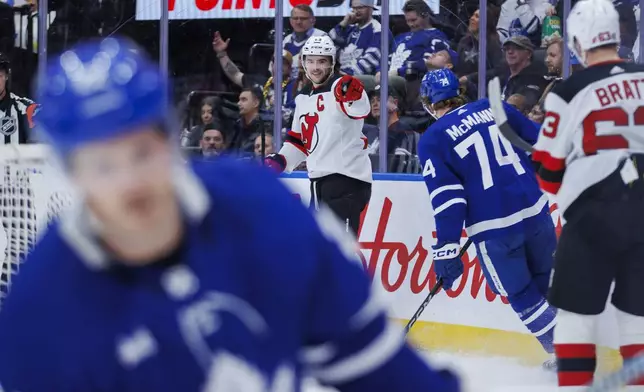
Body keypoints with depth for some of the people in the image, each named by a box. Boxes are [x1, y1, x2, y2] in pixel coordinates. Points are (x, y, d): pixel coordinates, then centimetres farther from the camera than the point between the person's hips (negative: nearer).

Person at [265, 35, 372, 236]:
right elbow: (299, 140, 25)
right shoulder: (303, 98, 16)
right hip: (320, 179, 9)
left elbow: (360, 109, -31)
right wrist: (280, 161, 11)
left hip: (347, 177, -9)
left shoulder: (341, 87, -10)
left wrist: (351, 95, -51)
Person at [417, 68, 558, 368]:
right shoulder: (496, 109, 10)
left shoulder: (432, 141, -2)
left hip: (494, 230, -4)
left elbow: (446, 200, -10)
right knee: (548, 284, 22)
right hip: (535, 210, 4)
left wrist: (447, 251, -9)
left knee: (521, 295, 12)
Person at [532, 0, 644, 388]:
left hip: (595, 213, -4)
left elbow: (549, 168, -1)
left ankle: (574, 385, 1)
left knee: (577, 310, 5)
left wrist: (560, 187, 19)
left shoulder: (569, 91, -8)